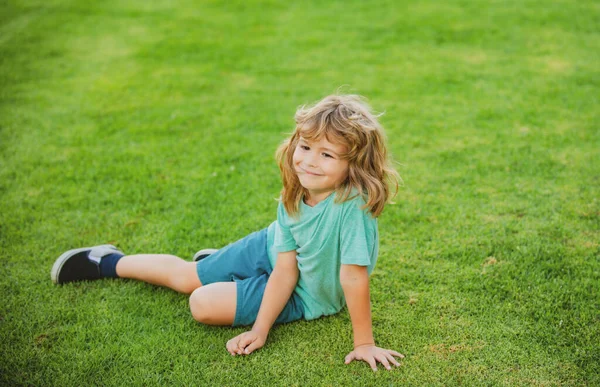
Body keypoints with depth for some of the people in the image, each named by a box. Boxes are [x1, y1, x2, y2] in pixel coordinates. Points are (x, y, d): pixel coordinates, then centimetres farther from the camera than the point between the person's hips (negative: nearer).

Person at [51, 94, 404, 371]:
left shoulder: (352, 205, -40)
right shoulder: (293, 196, -21)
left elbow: (354, 277, -35)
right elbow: (284, 270, -17)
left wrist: (364, 342, -28)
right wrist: (260, 331, -18)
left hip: (305, 297, -4)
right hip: (272, 251, 4)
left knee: (204, 305, -14)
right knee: (184, 276, 14)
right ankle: (109, 263, 40)